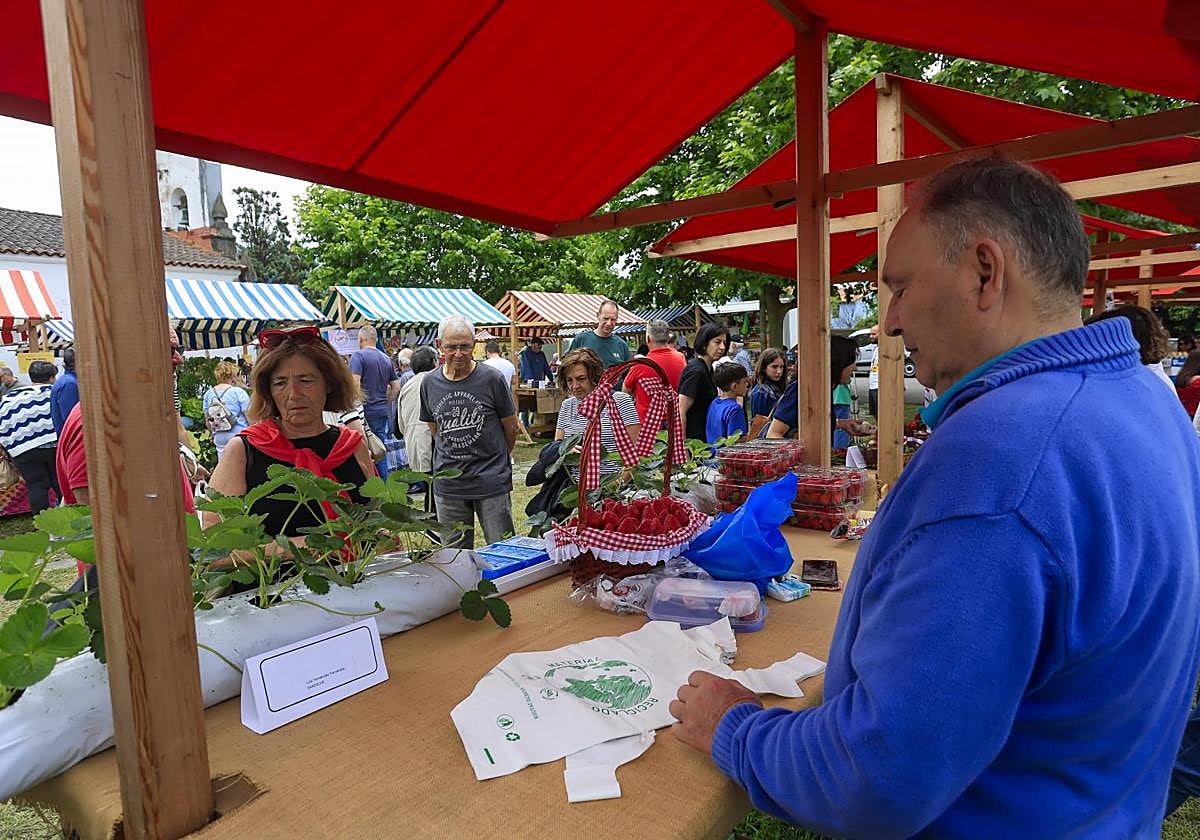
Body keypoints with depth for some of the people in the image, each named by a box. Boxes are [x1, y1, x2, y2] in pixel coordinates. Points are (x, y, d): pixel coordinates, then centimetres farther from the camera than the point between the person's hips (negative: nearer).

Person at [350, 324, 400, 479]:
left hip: (365, 412, -6)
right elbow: (396, 386, 15)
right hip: (382, 413, 6)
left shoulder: (358, 355, -7)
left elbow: (355, 383, -19)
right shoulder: (386, 359, 13)